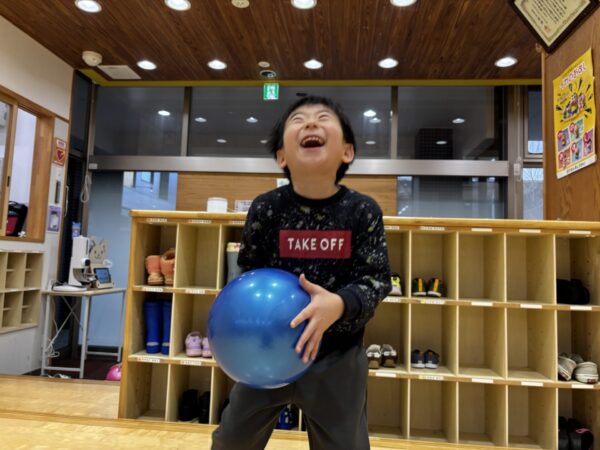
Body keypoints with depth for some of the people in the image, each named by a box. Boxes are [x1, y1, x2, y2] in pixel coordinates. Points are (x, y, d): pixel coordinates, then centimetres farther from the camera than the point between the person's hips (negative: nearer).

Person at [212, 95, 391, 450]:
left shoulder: (363, 211, -14)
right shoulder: (266, 208, -12)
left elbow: (377, 278, -12)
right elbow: (249, 272, 1)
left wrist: (339, 304, -31)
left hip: (337, 357, -1)